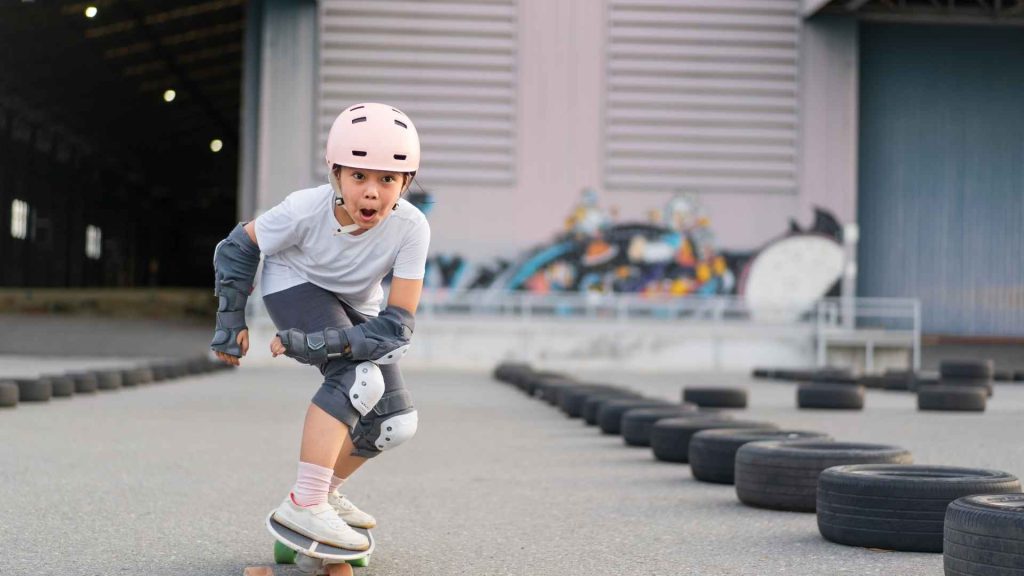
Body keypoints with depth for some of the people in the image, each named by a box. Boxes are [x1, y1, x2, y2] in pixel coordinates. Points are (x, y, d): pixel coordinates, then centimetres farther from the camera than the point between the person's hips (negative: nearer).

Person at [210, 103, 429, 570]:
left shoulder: (411, 228, -32)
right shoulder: (305, 209, -34)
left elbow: (396, 324, -31)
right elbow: (238, 247, -14)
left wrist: (317, 342, -40)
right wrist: (231, 321, -14)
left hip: (355, 306, 4)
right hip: (295, 286, -4)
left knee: (397, 422, -3)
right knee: (360, 377, -29)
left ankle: (326, 490, 22)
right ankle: (304, 504, -25)